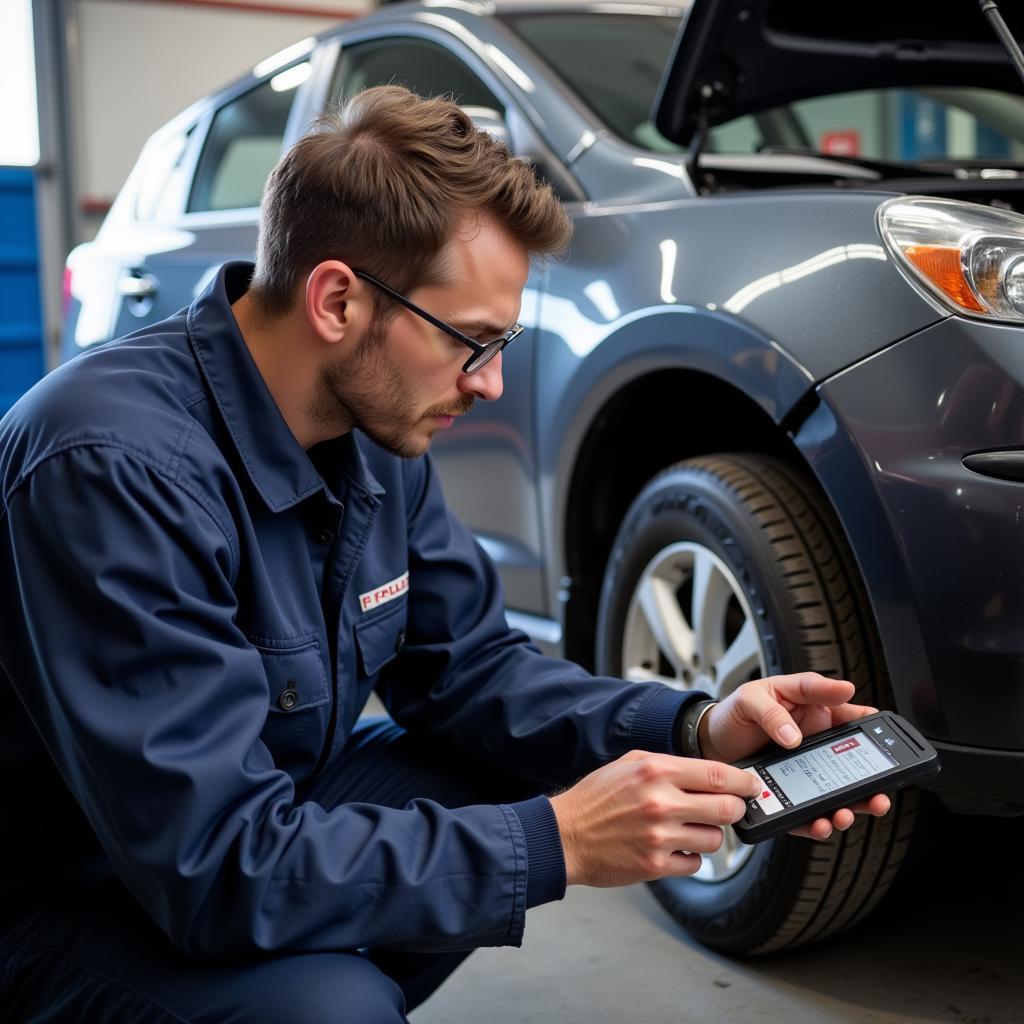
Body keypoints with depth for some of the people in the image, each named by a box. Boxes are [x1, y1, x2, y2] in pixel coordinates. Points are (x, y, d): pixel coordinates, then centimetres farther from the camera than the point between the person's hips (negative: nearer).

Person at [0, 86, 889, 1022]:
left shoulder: (372, 425, -5)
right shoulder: (119, 463, -30)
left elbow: (466, 663, 4)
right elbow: (215, 865, -32)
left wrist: (695, 731, -11)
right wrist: (554, 843, -30)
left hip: (259, 815, 8)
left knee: (531, 774, -3)